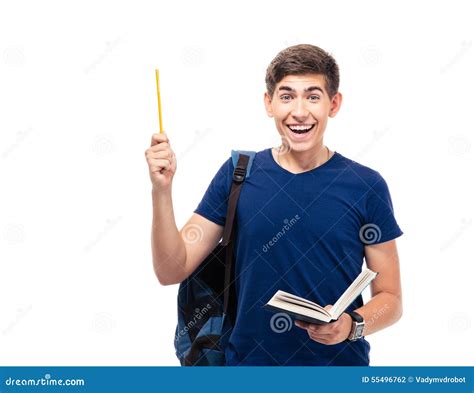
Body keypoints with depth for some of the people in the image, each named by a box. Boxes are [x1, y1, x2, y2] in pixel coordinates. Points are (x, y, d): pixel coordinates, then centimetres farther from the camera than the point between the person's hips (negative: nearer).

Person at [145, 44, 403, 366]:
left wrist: (351, 325, -22)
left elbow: (390, 298, -3)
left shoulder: (367, 186, -8)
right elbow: (172, 270, -6)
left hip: (340, 361, -1)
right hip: (250, 359, 2)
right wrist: (162, 189, -18)